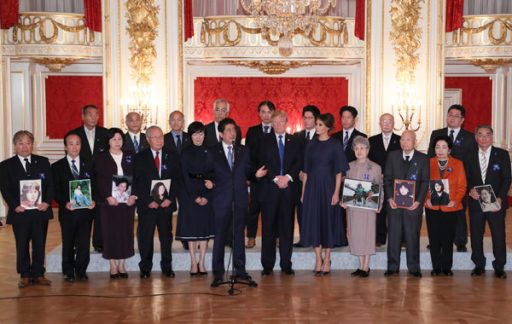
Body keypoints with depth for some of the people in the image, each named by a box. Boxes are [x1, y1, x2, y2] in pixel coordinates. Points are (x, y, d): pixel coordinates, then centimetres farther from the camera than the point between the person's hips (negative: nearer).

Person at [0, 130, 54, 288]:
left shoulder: (43, 162, 8)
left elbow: (50, 184, 3)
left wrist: (47, 202, -11)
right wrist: (15, 205, -14)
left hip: (41, 211, 1)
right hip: (20, 212, -1)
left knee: (39, 244, 7)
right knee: (22, 245, 8)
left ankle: (38, 274, 18)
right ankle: (24, 275, 19)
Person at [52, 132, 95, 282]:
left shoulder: (89, 165, 9)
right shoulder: (57, 167, 3)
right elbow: (56, 191, -1)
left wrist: (94, 201, -10)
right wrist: (65, 203, -17)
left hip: (86, 210, 1)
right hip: (67, 212, -1)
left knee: (84, 244, 2)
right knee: (68, 244, 9)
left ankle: (81, 271, 15)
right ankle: (69, 272, 20)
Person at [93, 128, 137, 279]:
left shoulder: (130, 157, 11)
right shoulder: (100, 158, 4)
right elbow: (99, 180, -4)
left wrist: (134, 195, -8)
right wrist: (108, 196, -16)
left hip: (128, 200, 2)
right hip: (108, 201, -2)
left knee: (126, 231, 3)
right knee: (110, 232, -1)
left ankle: (122, 265, 13)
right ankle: (113, 266, 7)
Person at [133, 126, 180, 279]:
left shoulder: (172, 157, 9)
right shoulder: (140, 158, 4)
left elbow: (176, 180, 6)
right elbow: (137, 183, -1)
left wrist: (170, 198, -7)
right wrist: (148, 201, -10)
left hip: (166, 203, 2)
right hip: (147, 205, -1)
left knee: (166, 236, 6)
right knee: (145, 236, 1)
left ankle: (167, 267, 15)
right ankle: (145, 268, 12)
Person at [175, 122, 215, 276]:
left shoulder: (209, 152, 6)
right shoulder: (186, 153, 2)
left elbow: (212, 174, 2)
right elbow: (185, 177, -3)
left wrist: (206, 196, -10)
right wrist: (195, 197, -11)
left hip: (206, 195, 2)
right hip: (190, 194, -2)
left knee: (205, 227, 3)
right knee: (191, 227, -1)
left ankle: (201, 263, 10)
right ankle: (193, 263, 5)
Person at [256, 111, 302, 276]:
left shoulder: (295, 141, 13)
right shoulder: (265, 141, 9)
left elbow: (299, 162, 4)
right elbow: (262, 163, -1)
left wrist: (287, 177, -11)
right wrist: (276, 178, -12)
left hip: (289, 188, 1)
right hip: (269, 188, -1)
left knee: (287, 228, 3)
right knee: (268, 228, 0)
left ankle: (286, 264, 10)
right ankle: (267, 265, 6)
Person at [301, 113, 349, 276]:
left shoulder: (335, 145, -3)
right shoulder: (311, 144, 8)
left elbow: (339, 171, -5)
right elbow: (306, 170, 9)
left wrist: (336, 192, -12)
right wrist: (303, 192, 6)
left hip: (328, 186, -3)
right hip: (312, 186, 3)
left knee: (328, 221, 3)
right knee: (313, 221, 3)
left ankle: (327, 260, 15)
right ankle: (318, 260, 13)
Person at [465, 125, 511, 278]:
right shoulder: (470, 156, 7)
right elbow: (467, 178, 9)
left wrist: (500, 198, -15)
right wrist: (471, 189, -12)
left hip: (496, 202, -2)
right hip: (476, 201, 2)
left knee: (499, 235, 1)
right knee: (476, 234, 7)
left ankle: (499, 266, 15)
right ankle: (479, 265, 20)